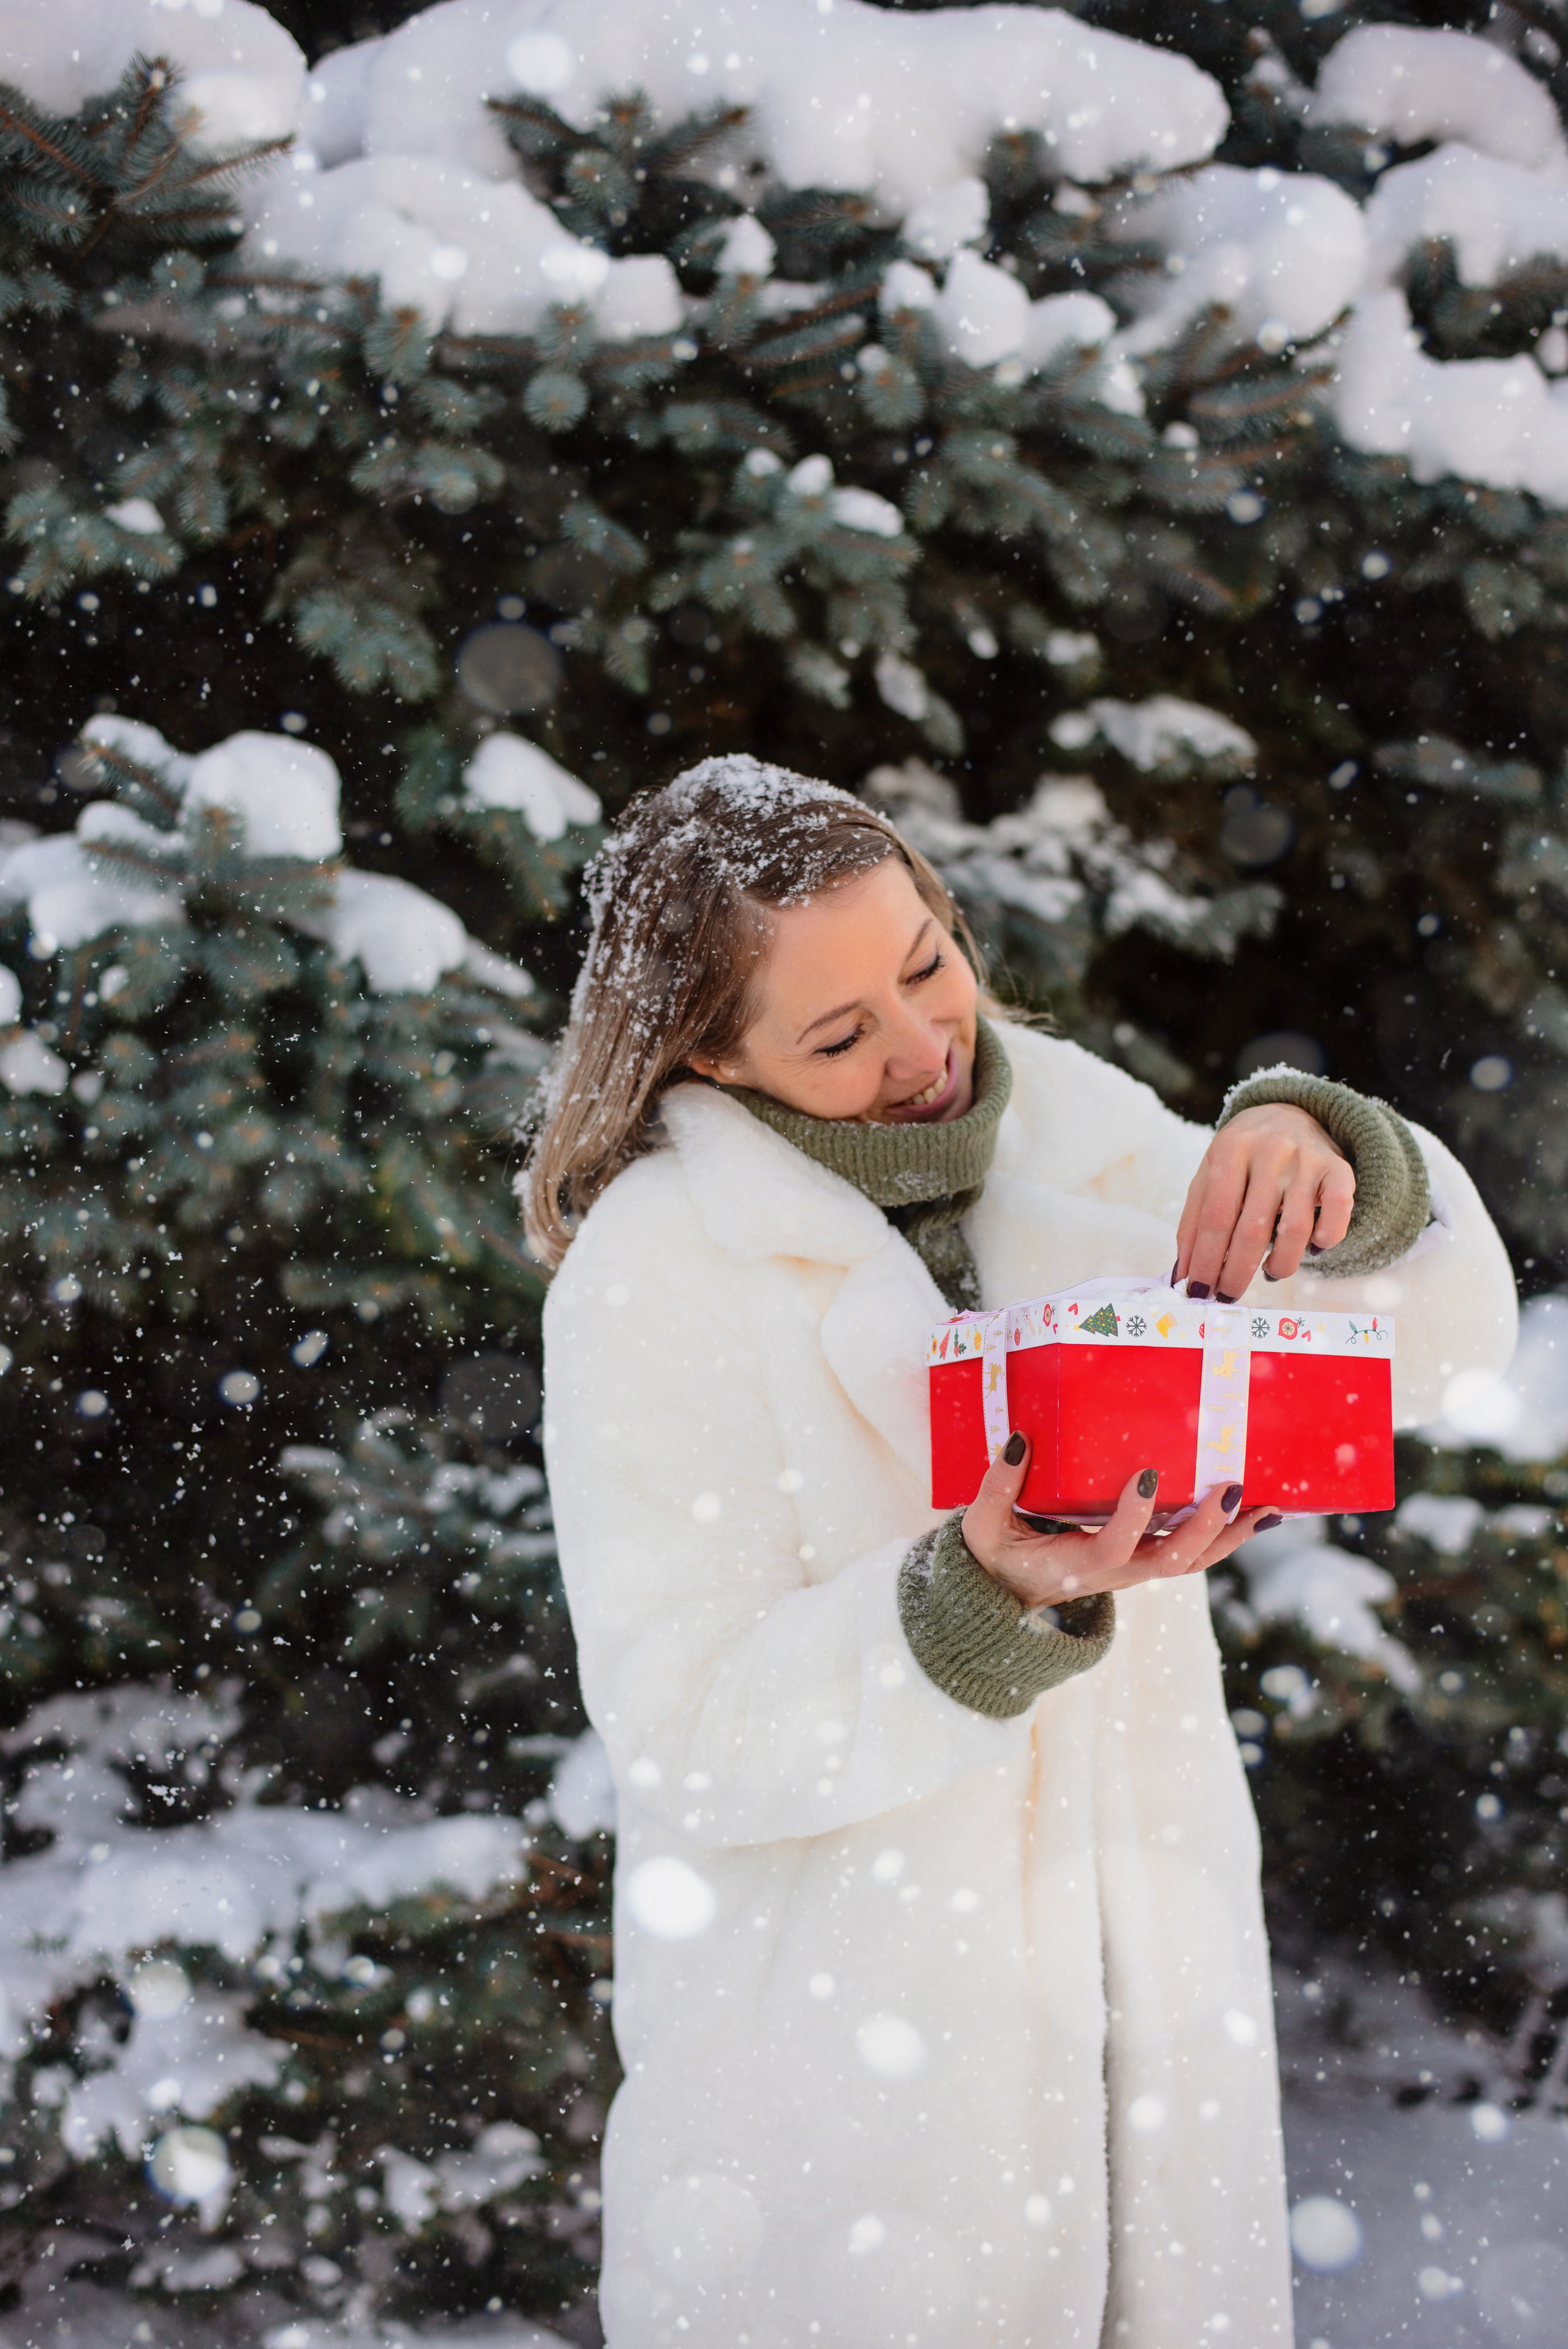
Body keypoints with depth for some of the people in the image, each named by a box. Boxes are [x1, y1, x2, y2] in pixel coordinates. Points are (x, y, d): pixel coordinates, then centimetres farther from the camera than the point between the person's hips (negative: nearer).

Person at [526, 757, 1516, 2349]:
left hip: (1143, 1971, 5)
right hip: (836, 2045, -4)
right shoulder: (652, 1276, -12)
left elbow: (1434, 1340, 0)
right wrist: (986, 1601, -31)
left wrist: (1312, 1154, -21)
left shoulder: (1066, 1123, 2)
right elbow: (686, 1728, -16)